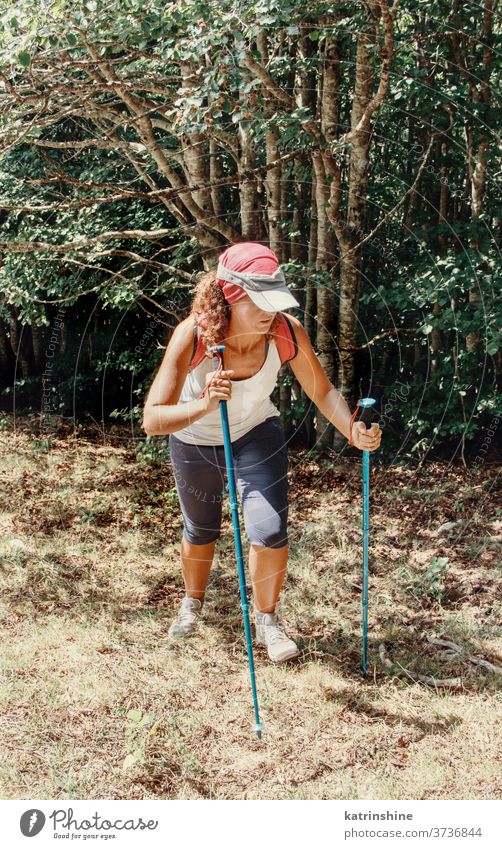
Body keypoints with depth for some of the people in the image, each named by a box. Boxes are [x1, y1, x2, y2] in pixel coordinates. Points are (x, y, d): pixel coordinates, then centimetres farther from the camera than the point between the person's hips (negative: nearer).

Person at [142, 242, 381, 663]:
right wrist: (204, 405, -57)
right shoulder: (193, 336, -37)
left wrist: (353, 429, -33)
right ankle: (192, 603, 50)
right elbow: (153, 420, -40)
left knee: (271, 532, -12)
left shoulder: (288, 332, -31)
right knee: (201, 532, 18)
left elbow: (322, 390, -15)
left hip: (257, 435, 1)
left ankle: (267, 620, 17)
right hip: (194, 441, -1)